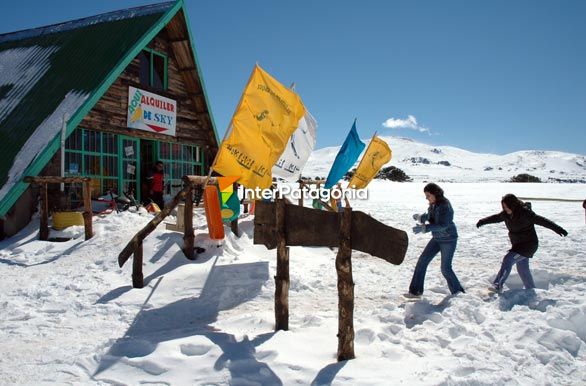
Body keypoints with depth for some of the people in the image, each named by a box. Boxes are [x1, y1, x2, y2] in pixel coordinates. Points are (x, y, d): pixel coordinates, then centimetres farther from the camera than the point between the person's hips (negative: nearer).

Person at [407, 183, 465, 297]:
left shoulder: (445, 206, -23)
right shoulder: (433, 205, 0)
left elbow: (443, 225, -31)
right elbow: (430, 217, 15)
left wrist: (424, 228, -39)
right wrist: (420, 217, -7)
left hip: (449, 240, -8)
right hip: (437, 239, 8)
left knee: (445, 268, -3)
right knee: (422, 261, 0)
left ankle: (457, 291, 21)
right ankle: (416, 291, 6)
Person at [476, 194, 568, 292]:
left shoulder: (525, 212, -22)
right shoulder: (507, 214, 0)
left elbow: (541, 220, -29)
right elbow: (496, 218, 17)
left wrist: (557, 228, -39)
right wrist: (482, 221, 28)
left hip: (529, 244, -8)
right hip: (518, 245, 8)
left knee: (508, 259, -20)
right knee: (522, 268, 18)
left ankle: (498, 285, -19)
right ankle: (531, 289, 36)